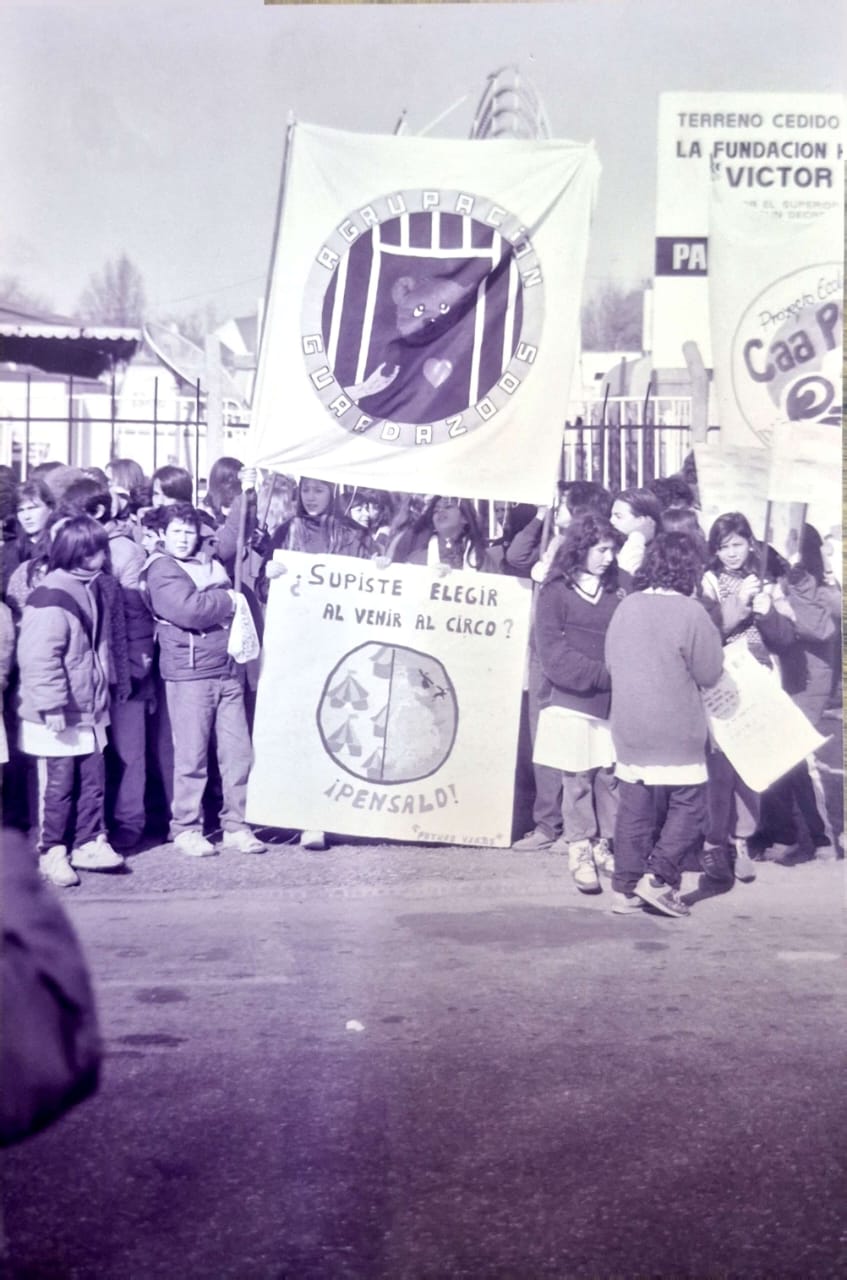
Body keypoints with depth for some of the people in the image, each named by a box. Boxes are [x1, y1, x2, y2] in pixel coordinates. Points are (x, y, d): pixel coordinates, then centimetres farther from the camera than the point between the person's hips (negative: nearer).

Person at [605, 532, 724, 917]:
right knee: (688, 807, 7)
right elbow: (710, 673, -7)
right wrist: (712, 636, 7)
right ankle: (658, 877, 0)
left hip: (629, 730, 6)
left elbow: (611, 664, 11)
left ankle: (625, 887, 14)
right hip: (677, 735, -5)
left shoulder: (626, 607, 2)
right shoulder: (690, 612, -14)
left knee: (634, 810, 11)